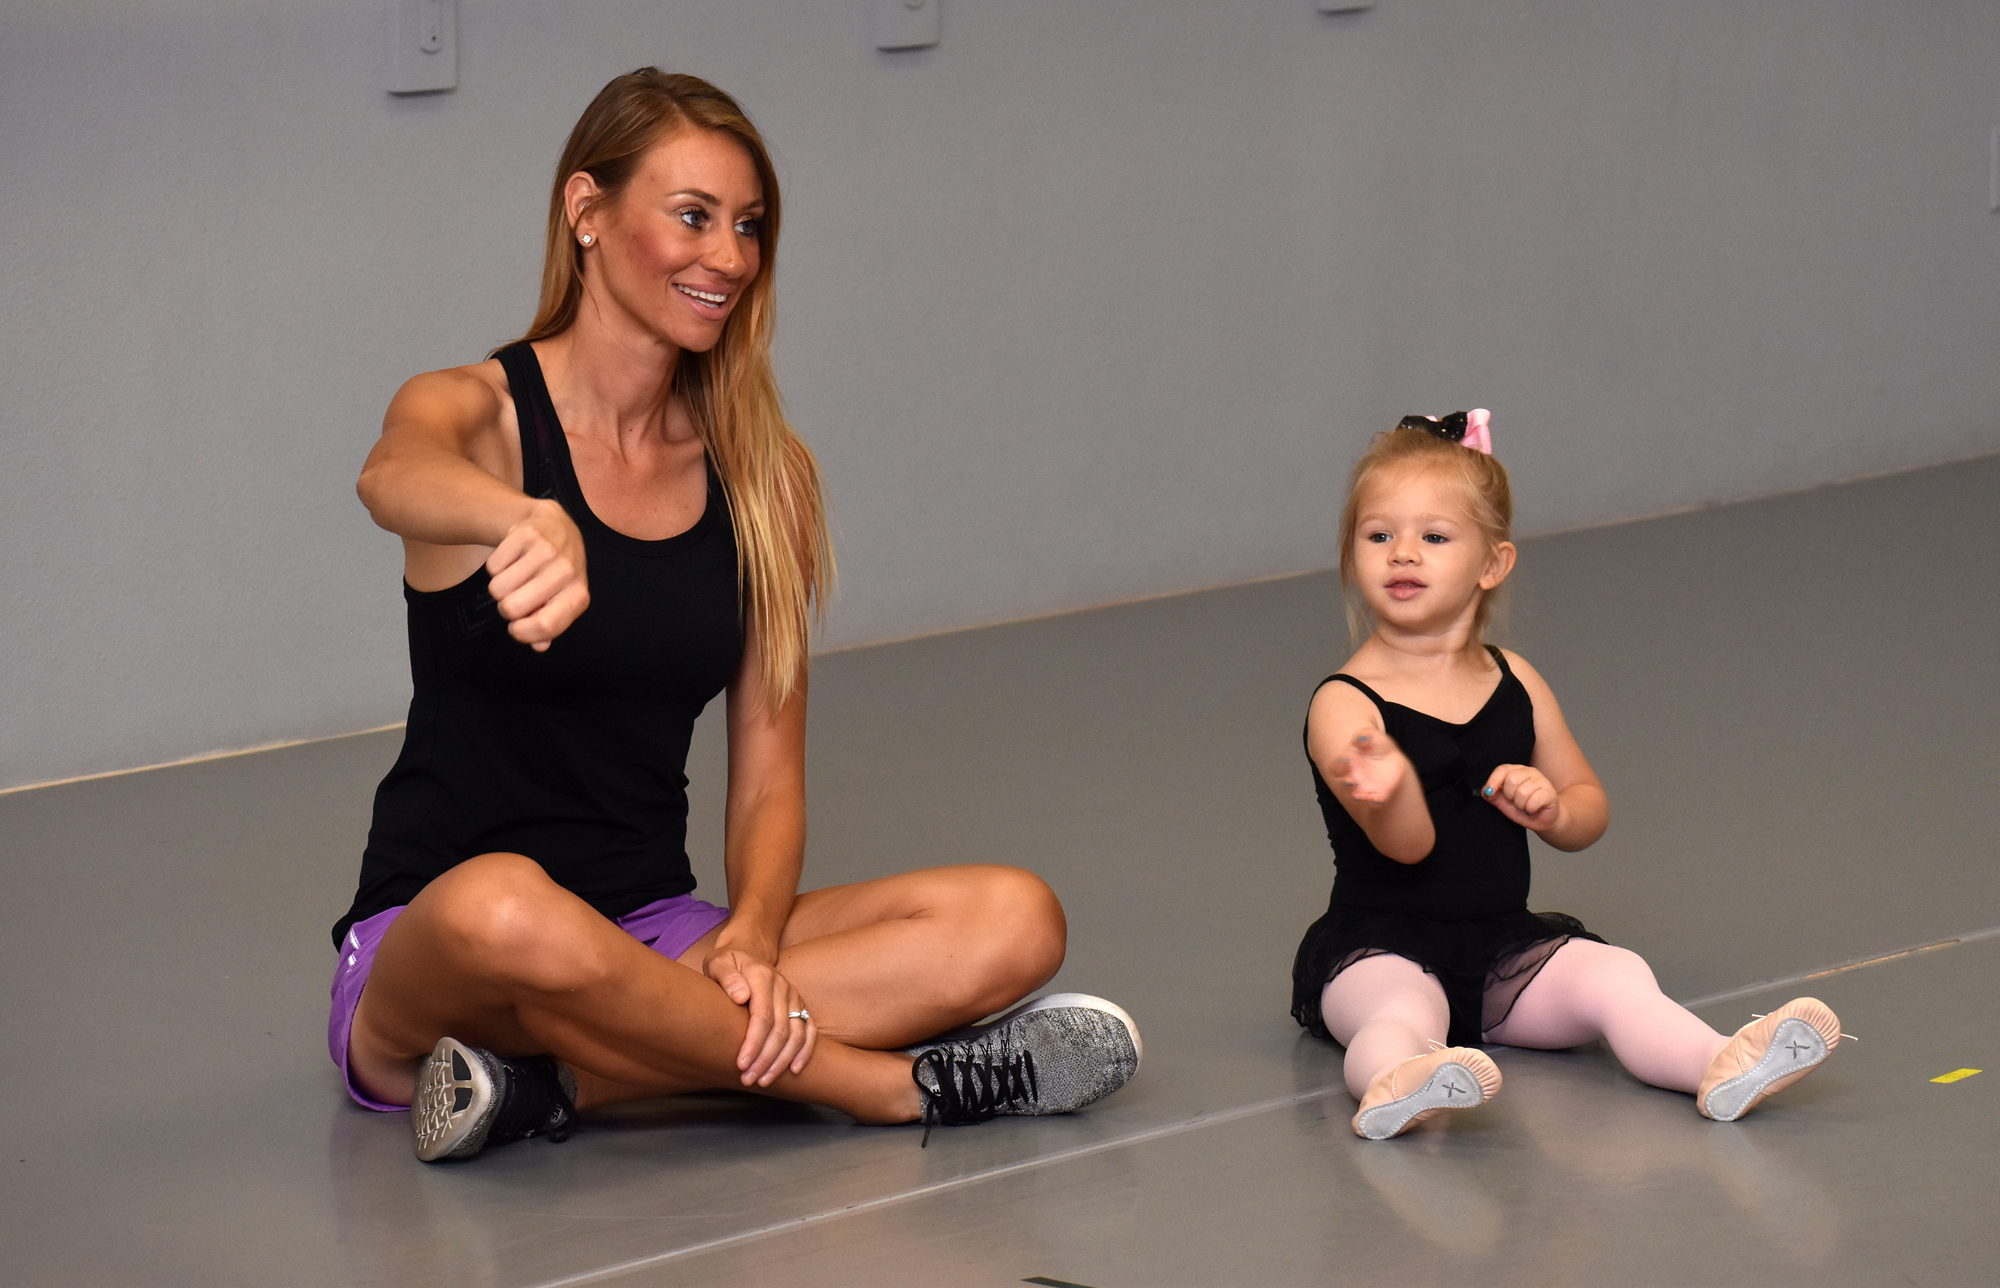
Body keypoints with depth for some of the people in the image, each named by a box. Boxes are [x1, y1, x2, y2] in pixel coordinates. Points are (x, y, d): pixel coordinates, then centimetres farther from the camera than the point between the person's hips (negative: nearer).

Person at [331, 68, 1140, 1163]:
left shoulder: (764, 475, 8)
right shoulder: (477, 414, -6)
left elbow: (769, 777, 6)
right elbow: (396, 478, -33)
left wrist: (750, 938, -17)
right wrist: (526, 520, -58)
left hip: (654, 942, 5)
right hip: (421, 955, -5)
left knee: (1014, 921, -17)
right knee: (503, 908, -43)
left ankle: (561, 1082, -27)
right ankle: (895, 1086, -24)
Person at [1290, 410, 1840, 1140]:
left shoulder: (1513, 684, 9)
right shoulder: (1346, 704, -9)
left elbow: (1591, 809, 17)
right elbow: (1409, 844, -21)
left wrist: (1551, 810, -8)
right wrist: (1391, 792, -46)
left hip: (1502, 947, 5)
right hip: (1379, 948, -5)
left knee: (1611, 978, -21)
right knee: (1401, 1010, -38)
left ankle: (1721, 1067, -44)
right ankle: (1398, 1086, -70)